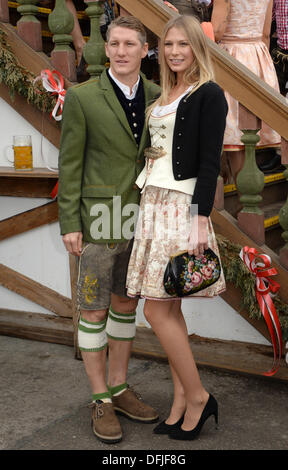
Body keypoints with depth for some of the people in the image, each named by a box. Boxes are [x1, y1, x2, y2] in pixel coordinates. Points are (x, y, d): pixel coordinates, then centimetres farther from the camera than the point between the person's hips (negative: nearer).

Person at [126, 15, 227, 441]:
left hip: (182, 205, -8)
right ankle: (182, 401, 17)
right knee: (169, 310, 8)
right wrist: (148, 208, 15)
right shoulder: (165, 98, 18)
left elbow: (210, 162, -12)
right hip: (153, 202, 8)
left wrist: (201, 219, -18)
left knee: (156, 309, -7)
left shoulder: (209, 94, -4)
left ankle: (197, 397, 8)